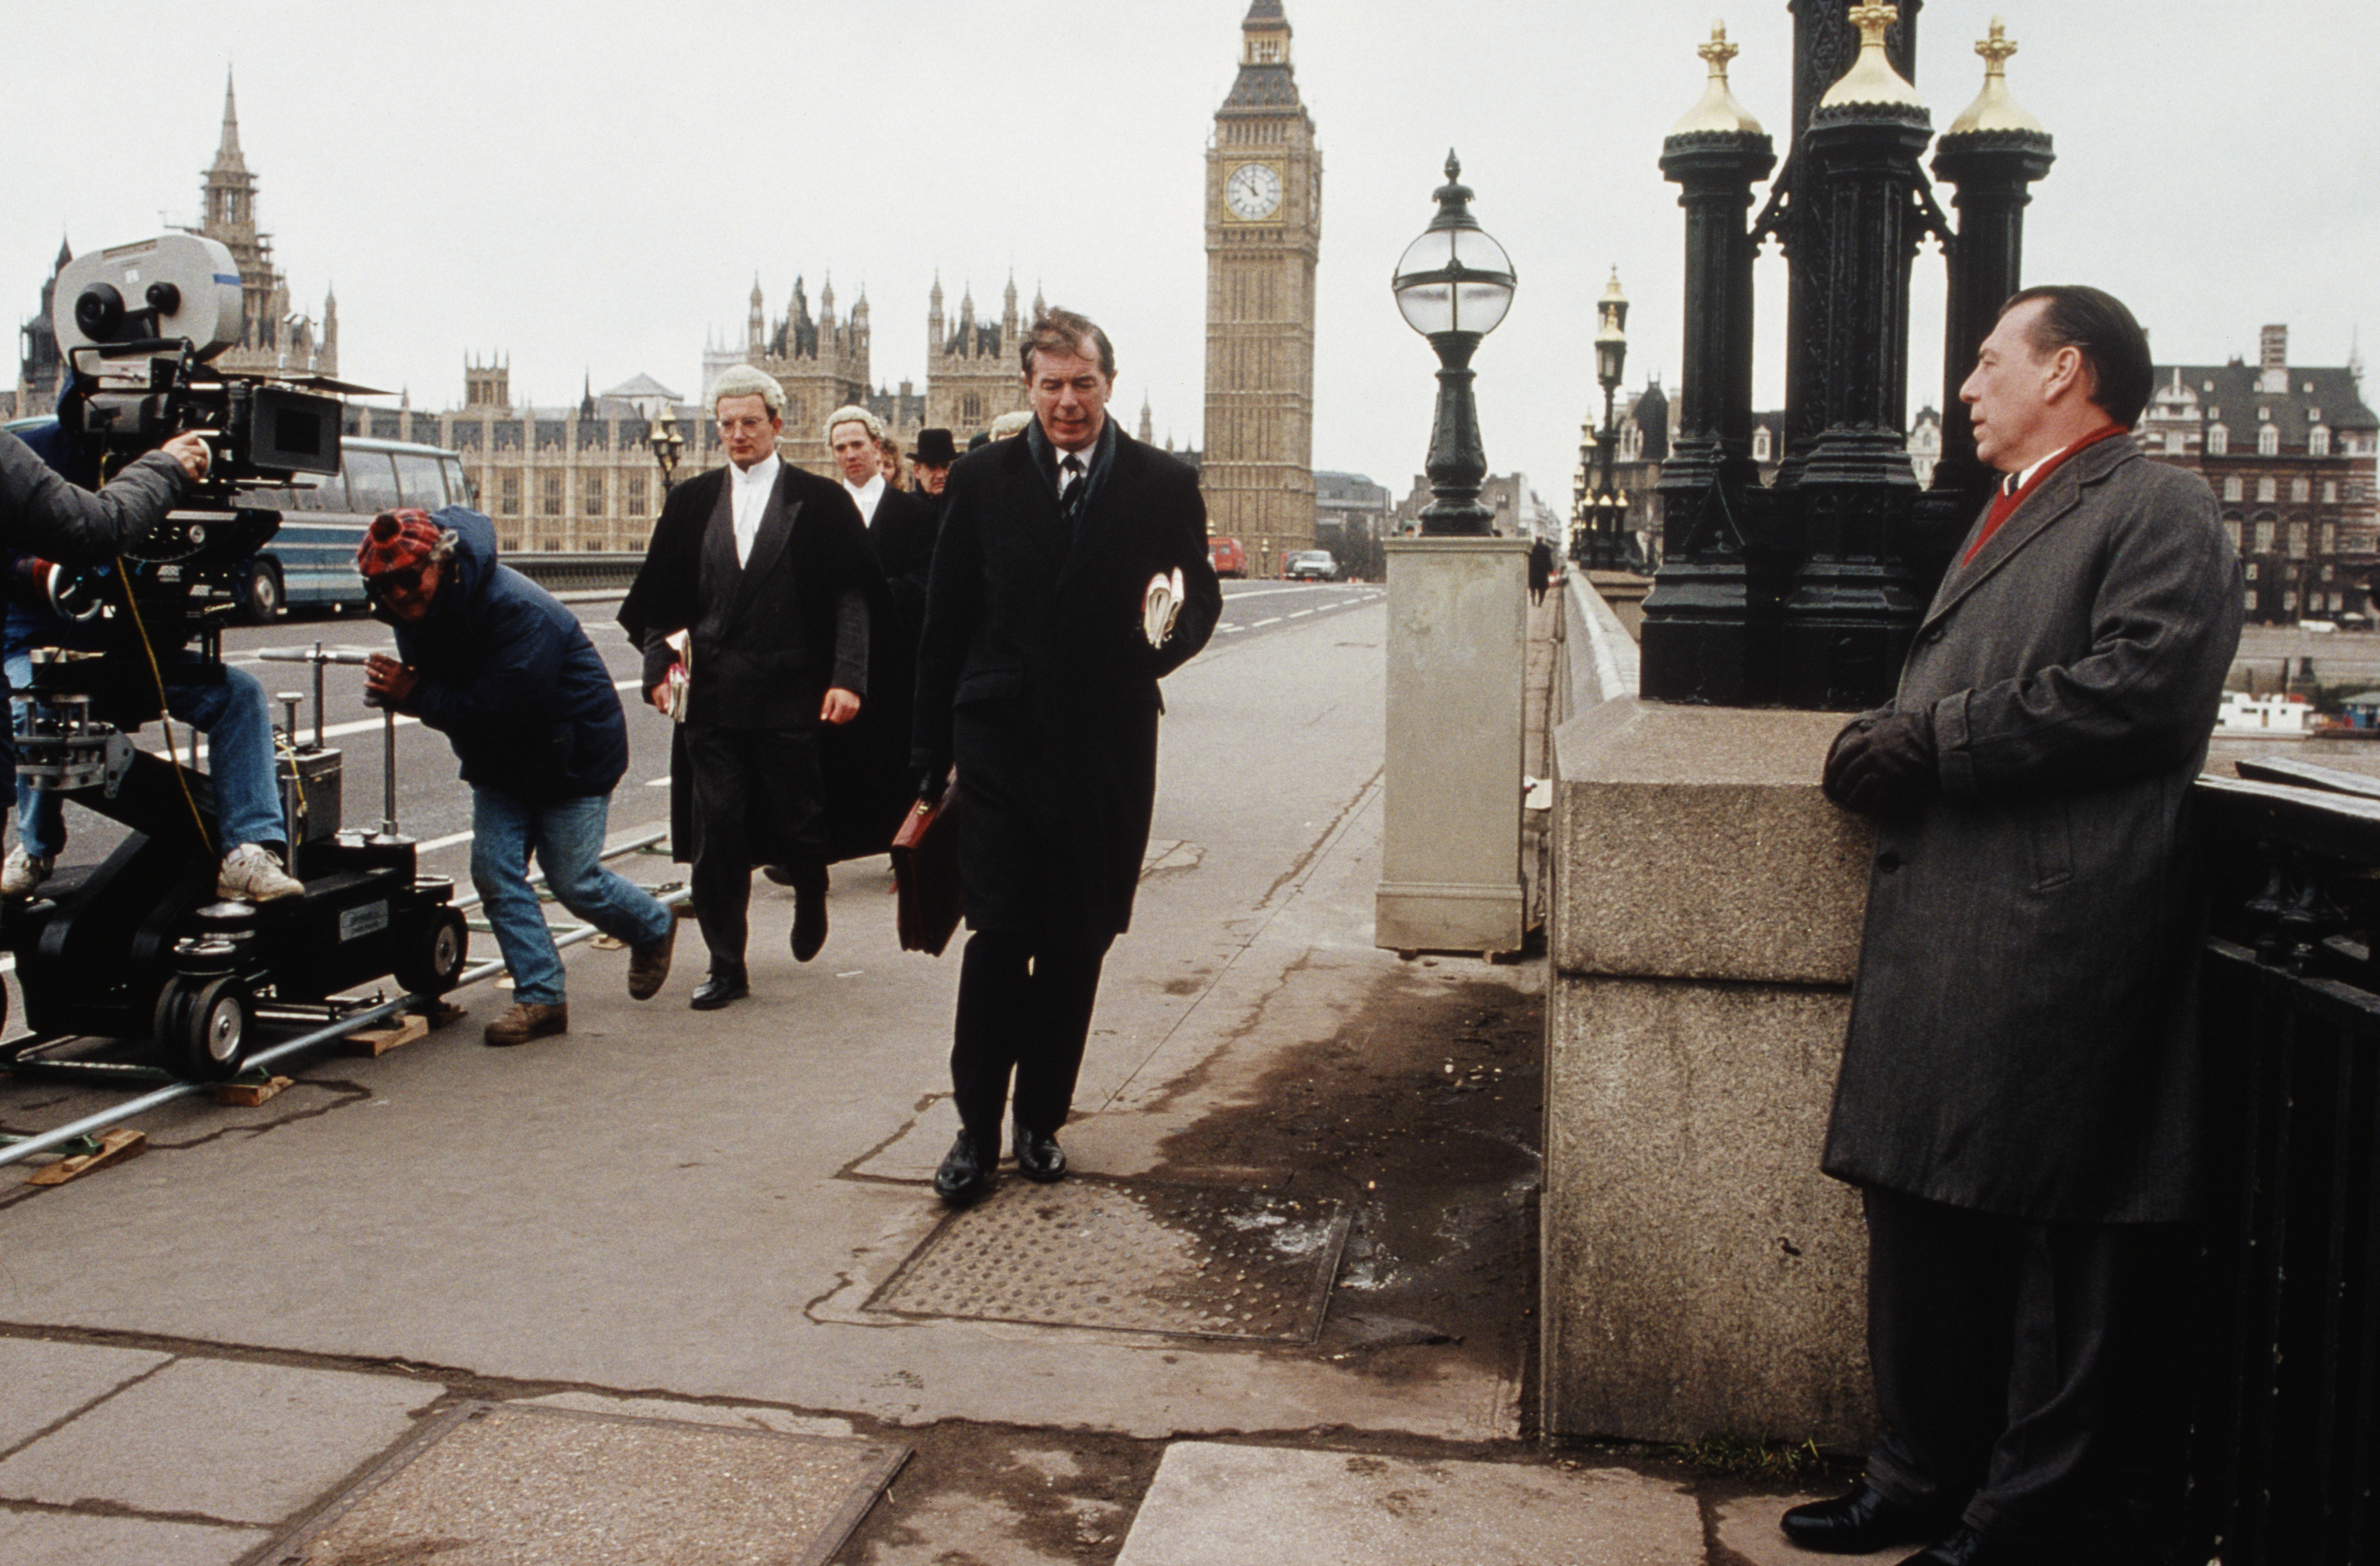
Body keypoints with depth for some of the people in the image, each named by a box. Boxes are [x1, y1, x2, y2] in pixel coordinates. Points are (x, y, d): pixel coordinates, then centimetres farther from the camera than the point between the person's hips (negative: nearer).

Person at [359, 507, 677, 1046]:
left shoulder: (518, 610, -33)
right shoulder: (415, 612, -6)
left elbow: (500, 711, -36)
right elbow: (440, 687, 4)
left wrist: (414, 695, -31)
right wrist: (395, 689, -18)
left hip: (573, 754, -7)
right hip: (501, 761, 7)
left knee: (572, 878, 1)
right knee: (495, 871, -4)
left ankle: (654, 929, 31)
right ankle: (540, 998, 4)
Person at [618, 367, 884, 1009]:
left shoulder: (821, 502, 2)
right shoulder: (690, 503, 11)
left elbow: (853, 595, -2)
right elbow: (658, 599, 12)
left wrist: (847, 676, -12)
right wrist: (658, 663, -2)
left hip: (792, 693, -2)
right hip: (710, 694, 3)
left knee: (798, 823, 6)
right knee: (715, 836, 1)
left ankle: (810, 897, 39)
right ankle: (726, 967, 11)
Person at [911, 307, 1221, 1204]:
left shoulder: (1163, 487, 4)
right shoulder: (983, 480, 5)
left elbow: (1202, 597, 10)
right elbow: (946, 618, 6)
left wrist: (1173, 640, -15)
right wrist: (931, 750, 4)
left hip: (1106, 750, 1)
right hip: (1001, 736, 0)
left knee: (1076, 945, 8)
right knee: (998, 935, -5)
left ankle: (1041, 1121, 23)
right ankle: (977, 1129, 8)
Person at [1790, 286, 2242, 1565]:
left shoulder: (2157, 511, -5)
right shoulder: (2008, 521, 25)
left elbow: (2141, 689, -20)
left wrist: (1932, 739, -16)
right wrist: (1883, 746, 2)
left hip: (2057, 941, -9)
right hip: (1939, 933, 10)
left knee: (2058, 1248, 0)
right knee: (1922, 1217, 14)